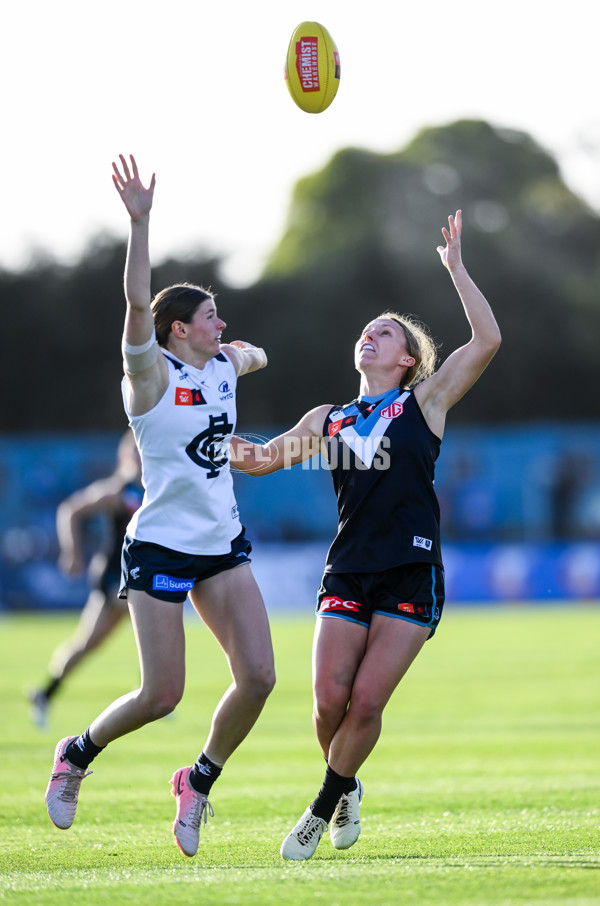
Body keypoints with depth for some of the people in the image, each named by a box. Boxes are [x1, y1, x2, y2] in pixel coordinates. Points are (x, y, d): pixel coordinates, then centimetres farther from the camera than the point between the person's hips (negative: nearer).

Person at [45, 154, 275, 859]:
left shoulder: (226, 366, 8)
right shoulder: (151, 372, -10)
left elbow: (257, 355, 34)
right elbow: (138, 303, -30)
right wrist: (139, 222, -38)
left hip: (222, 546, 6)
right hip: (160, 547, -6)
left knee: (258, 676, -8)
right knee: (161, 695, -5)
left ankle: (199, 781, 14)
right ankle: (77, 754, 23)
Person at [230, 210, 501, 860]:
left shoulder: (425, 401, 8)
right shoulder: (329, 420, 17)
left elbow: (487, 340, -4)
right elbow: (259, 459, 25)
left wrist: (454, 267, -4)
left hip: (412, 577, -3)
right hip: (348, 574, 3)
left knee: (366, 703, -11)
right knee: (331, 699, -10)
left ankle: (325, 807, 8)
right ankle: (346, 788, 19)